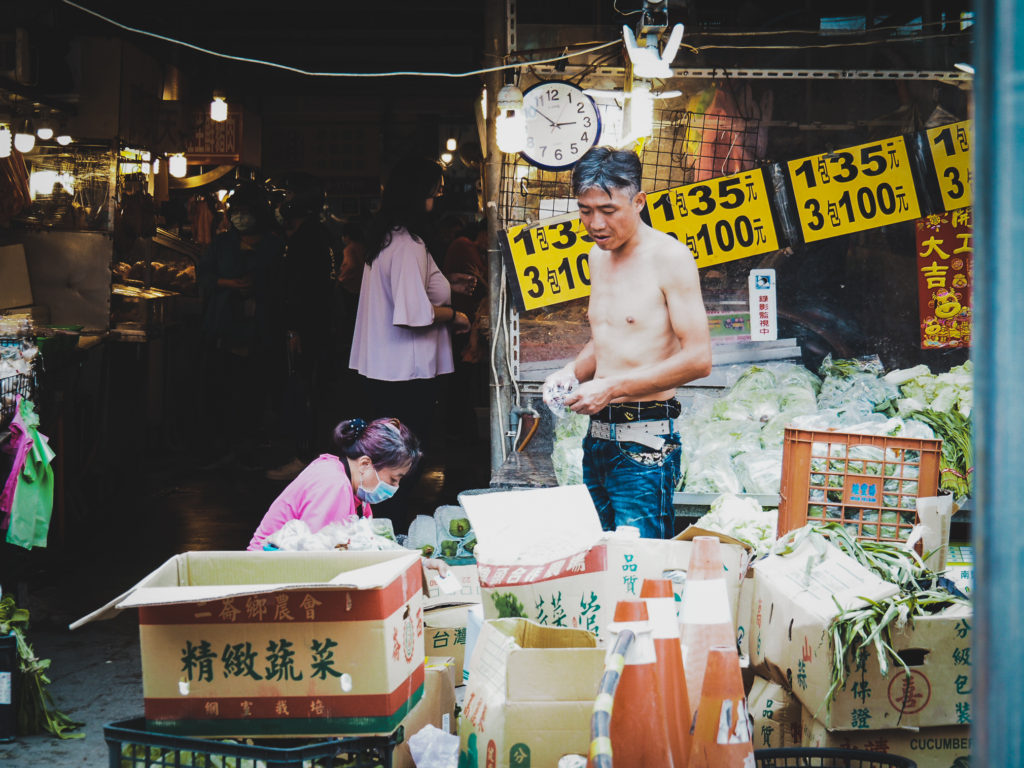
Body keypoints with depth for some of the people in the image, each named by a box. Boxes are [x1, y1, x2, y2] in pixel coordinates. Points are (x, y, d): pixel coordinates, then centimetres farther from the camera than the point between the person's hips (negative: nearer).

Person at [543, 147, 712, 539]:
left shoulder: (669, 257, -11)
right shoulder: (599, 255, 13)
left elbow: (698, 359, -15)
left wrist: (612, 387, -16)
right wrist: (572, 372, 4)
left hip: (645, 443, -7)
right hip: (598, 434, 7)